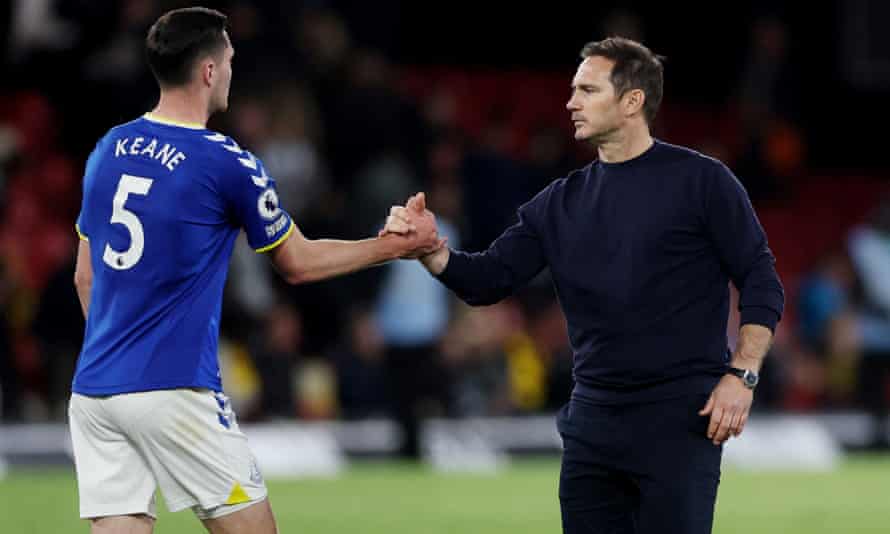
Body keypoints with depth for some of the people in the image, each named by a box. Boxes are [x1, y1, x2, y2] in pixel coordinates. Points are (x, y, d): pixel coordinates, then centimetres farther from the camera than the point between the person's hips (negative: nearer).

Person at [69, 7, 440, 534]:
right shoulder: (228, 164, -8)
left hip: (93, 389, 6)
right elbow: (298, 263, 7)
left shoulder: (109, 149, 9)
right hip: (173, 391, -6)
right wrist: (397, 246, 19)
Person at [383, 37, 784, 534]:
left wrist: (742, 376, -13)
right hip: (592, 419, 5)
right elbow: (489, 280, 7)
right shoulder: (561, 202, 11)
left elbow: (762, 282, -3)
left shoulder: (700, 181, -3)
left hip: (679, 418, -5)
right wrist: (430, 249, -12)